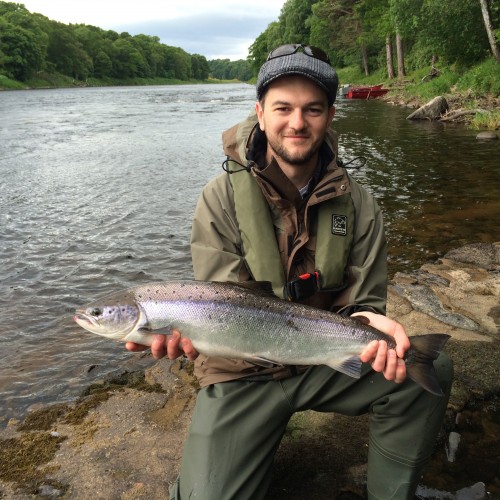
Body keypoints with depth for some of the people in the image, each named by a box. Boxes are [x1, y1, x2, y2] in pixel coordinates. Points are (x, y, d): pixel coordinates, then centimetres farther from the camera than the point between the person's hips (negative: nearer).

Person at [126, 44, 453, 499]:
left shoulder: (358, 205, -4)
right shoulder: (222, 198, -12)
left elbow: (361, 303, -3)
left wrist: (370, 324, -27)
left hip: (329, 361, 3)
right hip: (244, 373, -2)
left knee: (430, 370, -18)